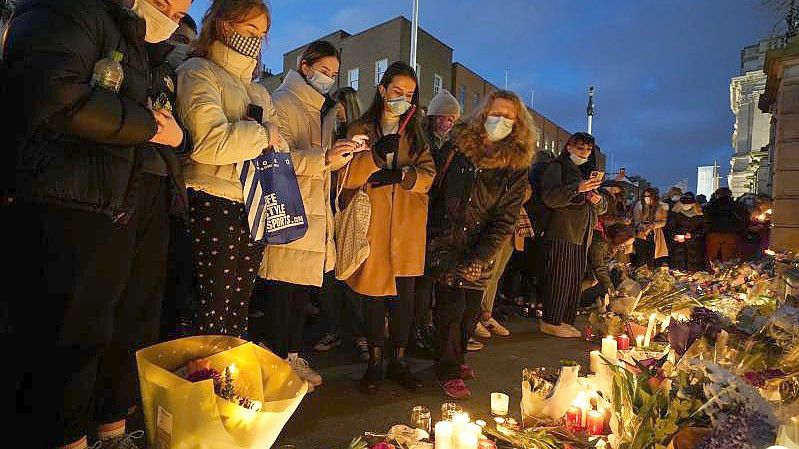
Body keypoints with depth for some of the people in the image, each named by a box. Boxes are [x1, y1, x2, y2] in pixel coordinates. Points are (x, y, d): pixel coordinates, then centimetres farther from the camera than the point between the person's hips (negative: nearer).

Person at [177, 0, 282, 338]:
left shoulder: (259, 92, 24)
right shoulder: (199, 71, 1)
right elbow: (210, 141, -16)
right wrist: (262, 133, -4)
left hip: (255, 209, 7)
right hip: (214, 204, -7)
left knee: (240, 306, 11)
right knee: (214, 309, -4)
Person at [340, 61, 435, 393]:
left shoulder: (416, 134, 16)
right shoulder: (361, 130, 7)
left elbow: (429, 174, 3)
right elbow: (347, 177, -6)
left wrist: (401, 175, -15)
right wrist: (376, 157, -21)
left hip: (408, 227, 3)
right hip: (373, 225, -2)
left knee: (404, 293, 5)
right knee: (375, 292, 2)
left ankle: (399, 360, 18)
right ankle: (375, 362, 15)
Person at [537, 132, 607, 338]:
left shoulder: (589, 171, 23)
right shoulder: (558, 167, 0)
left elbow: (602, 208, 21)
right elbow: (548, 197, -16)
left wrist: (598, 201, -2)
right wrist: (577, 188, -26)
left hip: (582, 235, 8)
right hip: (561, 233, -7)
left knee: (576, 280, 8)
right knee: (559, 278, -6)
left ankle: (566, 321, 17)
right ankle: (551, 322, 2)